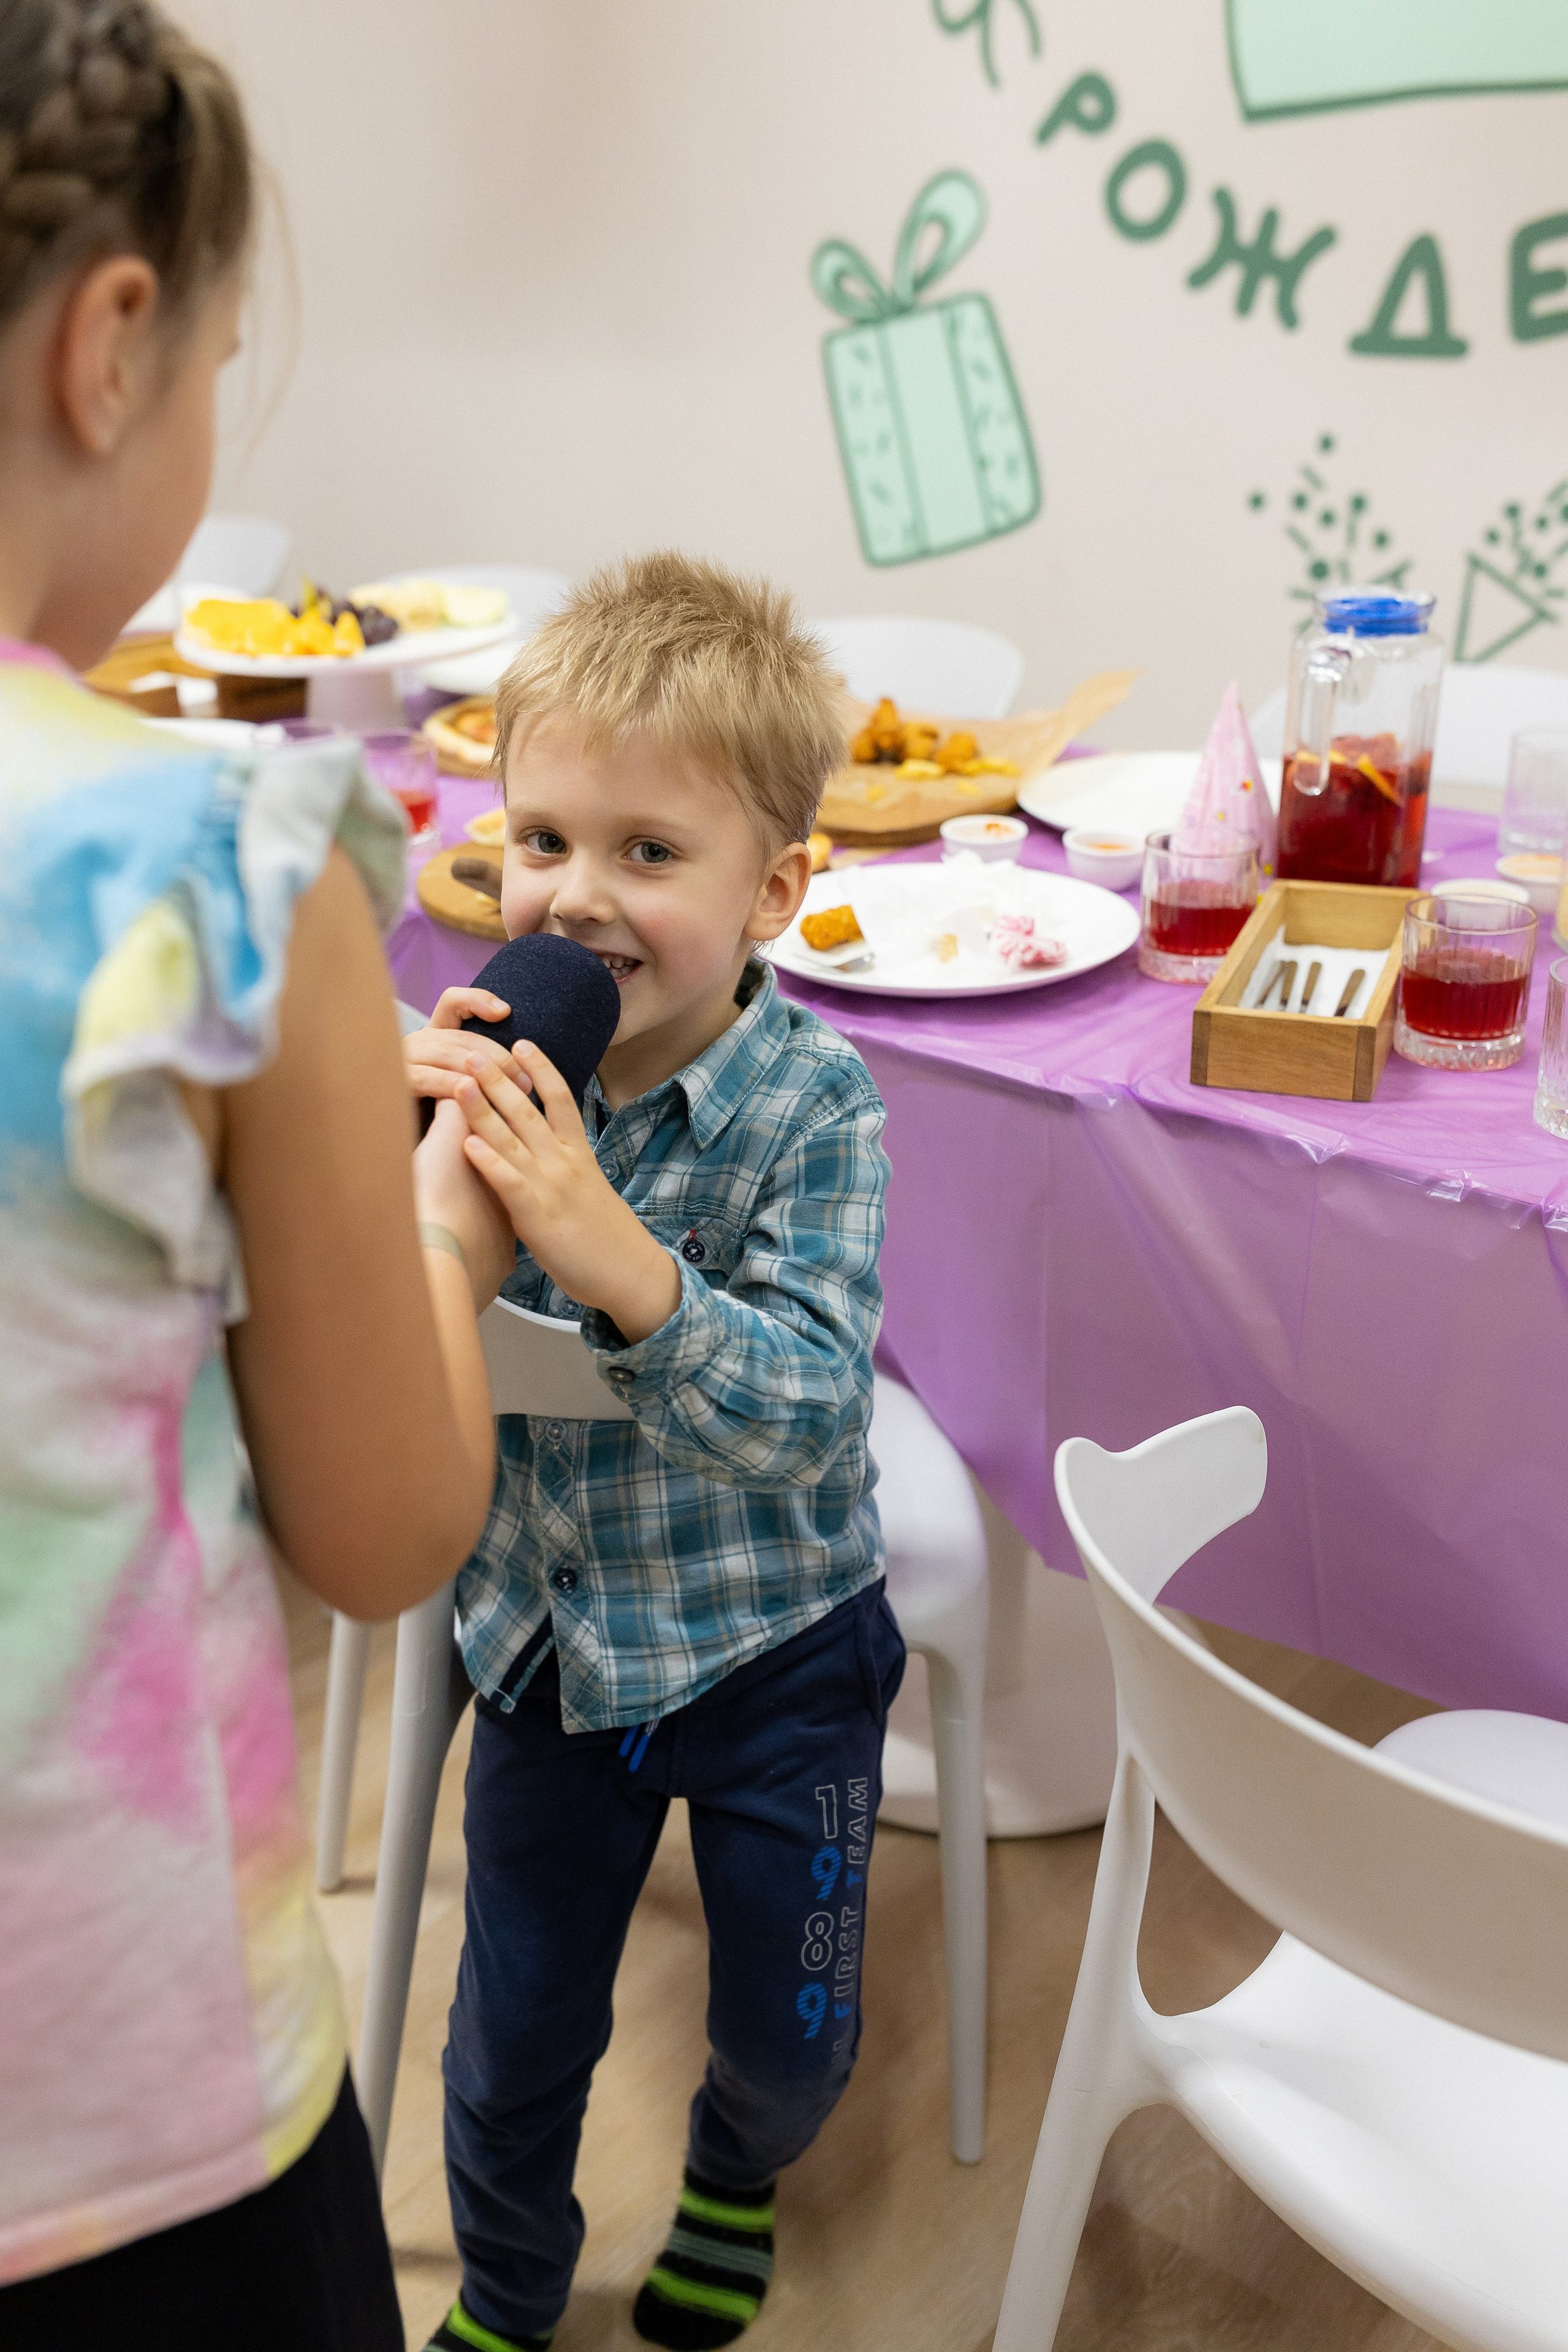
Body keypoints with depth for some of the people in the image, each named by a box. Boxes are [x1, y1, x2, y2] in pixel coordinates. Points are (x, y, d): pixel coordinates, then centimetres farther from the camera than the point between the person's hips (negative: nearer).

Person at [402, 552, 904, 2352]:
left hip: (775, 1655, -2)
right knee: (511, 2047, 19)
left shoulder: (812, 1100, -23)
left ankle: (736, 2170, 56)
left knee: (790, 2031, 19)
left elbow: (811, 1416, -30)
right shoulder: (492, 1063, -13)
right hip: (549, 1639, 3)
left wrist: (617, 1255, -44)